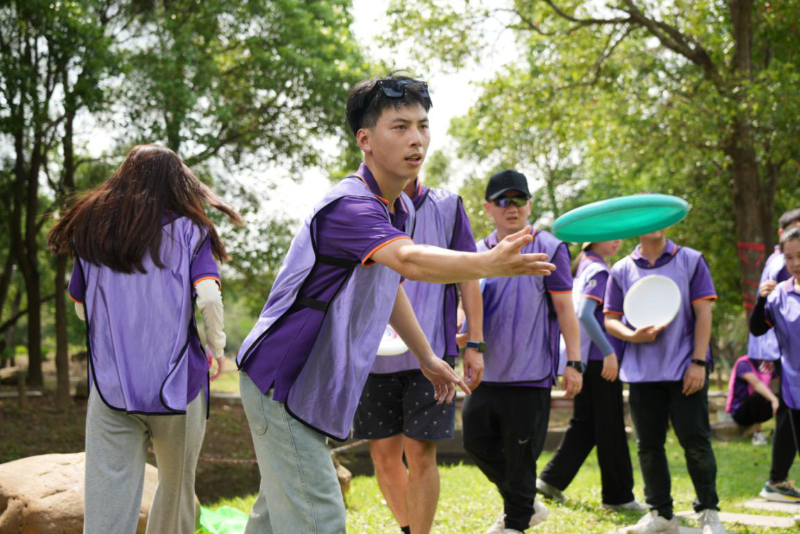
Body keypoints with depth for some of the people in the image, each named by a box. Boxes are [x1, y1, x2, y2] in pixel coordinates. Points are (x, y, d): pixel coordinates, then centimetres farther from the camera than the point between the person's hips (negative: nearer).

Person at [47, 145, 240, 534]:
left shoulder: (91, 230, 9)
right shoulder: (188, 230, 0)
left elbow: (82, 308, 13)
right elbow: (208, 297, -13)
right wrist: (217, 348, 3)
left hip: (110, 383, 1)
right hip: (177, 381, -1)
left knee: (108, 502, -2)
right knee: (177, 488, 17)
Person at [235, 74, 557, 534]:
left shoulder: (401, 209, 8)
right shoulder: (347, 206, -25)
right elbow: (409, 260, -45)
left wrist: (426, 357, 30)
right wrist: (491, 263, -60)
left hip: (314, 388, 10)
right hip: (281, 383, -10)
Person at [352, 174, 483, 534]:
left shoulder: (446, 207, 2)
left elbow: (467, 278, 6)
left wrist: (474, 345, 1)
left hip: (432, 354, -2)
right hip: (377, 355, 3)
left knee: (420, 454, -6)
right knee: (383, 453, 6)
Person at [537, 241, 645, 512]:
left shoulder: (582, 266, 14)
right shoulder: (598, 270, -14)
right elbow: (585, 314, -24)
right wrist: (609, 352, -24)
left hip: (584, 358, 9)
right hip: (600, 358, -9)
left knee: (584, 423, 15)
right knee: (610, 428, -1)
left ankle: (551, 480, 13)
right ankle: (618, 496, 6)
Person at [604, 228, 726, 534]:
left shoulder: (691, 261, 2)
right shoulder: (621, 270, 8)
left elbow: (703, 313, -2)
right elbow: (611, 320, 8)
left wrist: (698, 362, -10)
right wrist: (634, 336, -13)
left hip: (685, 370, -3)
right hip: (642, 371, 3)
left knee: (695, 441, -4)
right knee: (648, 445, 7)